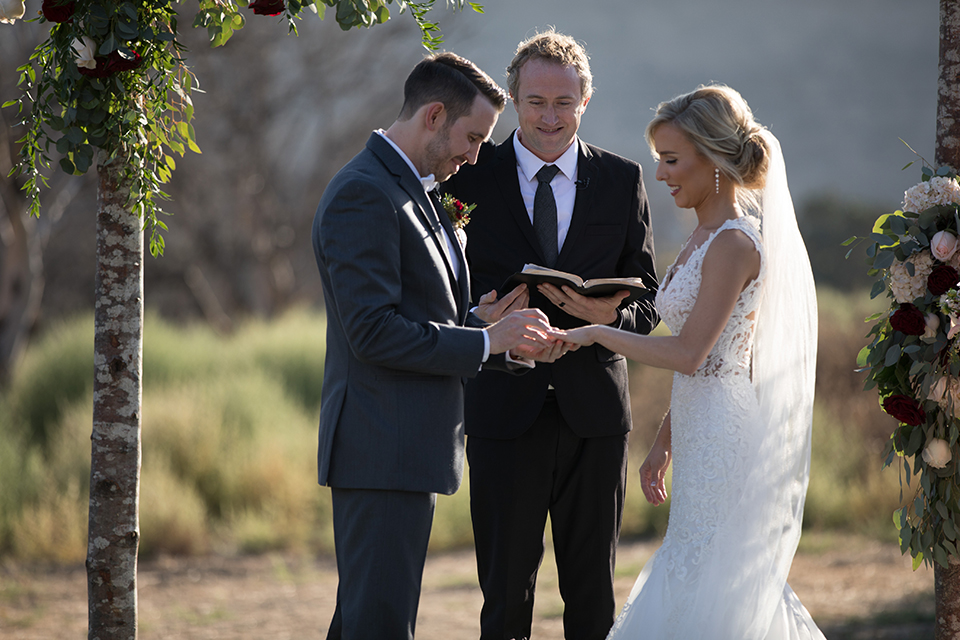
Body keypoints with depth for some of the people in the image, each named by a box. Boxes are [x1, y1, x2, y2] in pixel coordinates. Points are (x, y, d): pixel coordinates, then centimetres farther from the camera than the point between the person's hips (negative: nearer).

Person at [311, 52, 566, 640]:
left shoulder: (409, 193, 18)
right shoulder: (363, 194, -15)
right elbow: (374, 333, -21)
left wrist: (512, 343, 5)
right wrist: (487, 340, -15)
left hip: (408, 450, 10)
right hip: (382, 452, -10)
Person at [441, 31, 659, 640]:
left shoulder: (623, 180, 6)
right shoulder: (470, 177, 2)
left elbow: (649, 301, 7)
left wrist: (612, 316, -16)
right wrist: (477, 316, -19)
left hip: (594, 411, 1)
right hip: (506, 412, -1)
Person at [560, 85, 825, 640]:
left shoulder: (733, 243, -16)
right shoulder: (709, 237, 14)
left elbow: (688, 352, -20)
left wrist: (597, 333, -12)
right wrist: (665, 442, 19)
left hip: (724, 437, -10)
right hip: (703, 432, 10)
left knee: (702, 589, -7)